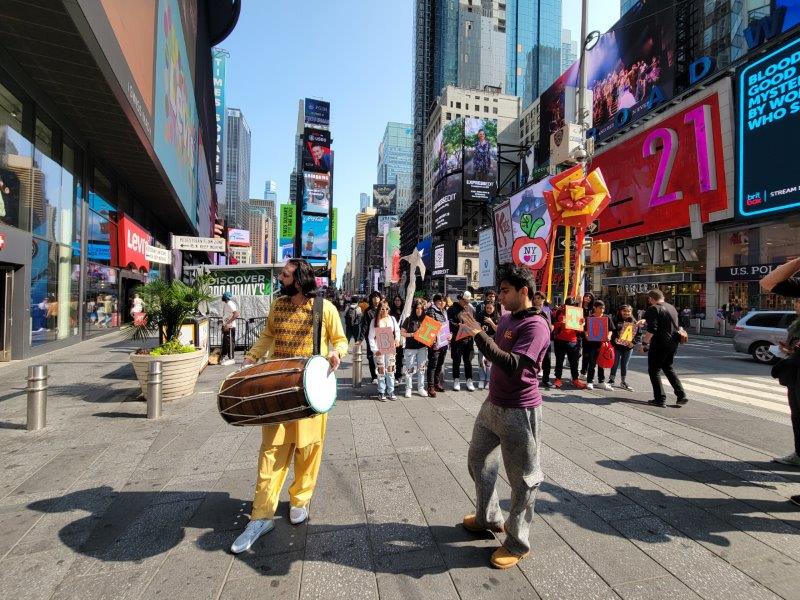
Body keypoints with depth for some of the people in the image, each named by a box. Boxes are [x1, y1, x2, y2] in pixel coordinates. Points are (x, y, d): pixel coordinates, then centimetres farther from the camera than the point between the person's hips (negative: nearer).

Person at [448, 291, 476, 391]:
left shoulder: (470, 308, 9)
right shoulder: (452, 309, -2)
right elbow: (449, 323, -8)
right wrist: (457, 325, -23)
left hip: (468, 338, 3)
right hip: (457, 339, -3)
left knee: (468, 360, 10)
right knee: (456, 360, 7)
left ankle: (469, 380, 19)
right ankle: (456, 380, 17)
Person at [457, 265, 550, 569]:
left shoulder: (535, 325, -20)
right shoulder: (506, 318, 8)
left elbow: (513, 365, -32)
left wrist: (480, 334, -34)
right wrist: (477, 333, 8)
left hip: (519, 412, -10)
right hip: (493, 405, 10)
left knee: (522, 478, 8)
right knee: (478, 461, 22)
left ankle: (517, 544, 26)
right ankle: (488, 518, 43)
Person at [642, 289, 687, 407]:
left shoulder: (653, 309, -13)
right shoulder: (672, 307, 13)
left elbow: (652, 329, -23)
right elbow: (677, 327, 20)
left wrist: (644, 342, -16)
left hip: (659, 344, -8)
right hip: (673, 343, 8)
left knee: (653, 371, 4)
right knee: (668, 368, 22)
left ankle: (660, 399, 3)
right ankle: (681, 395, 17)